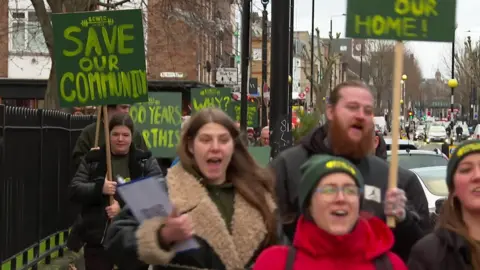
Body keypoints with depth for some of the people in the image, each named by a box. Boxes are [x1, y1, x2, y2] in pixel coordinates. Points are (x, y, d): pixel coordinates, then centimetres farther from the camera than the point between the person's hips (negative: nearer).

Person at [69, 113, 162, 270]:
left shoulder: (146, 160, 3)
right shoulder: (92, 160, 6)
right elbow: (74, 190, 2)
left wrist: (124, 206, -22)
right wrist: (99, 188, -19)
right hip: (98, 237, 1)